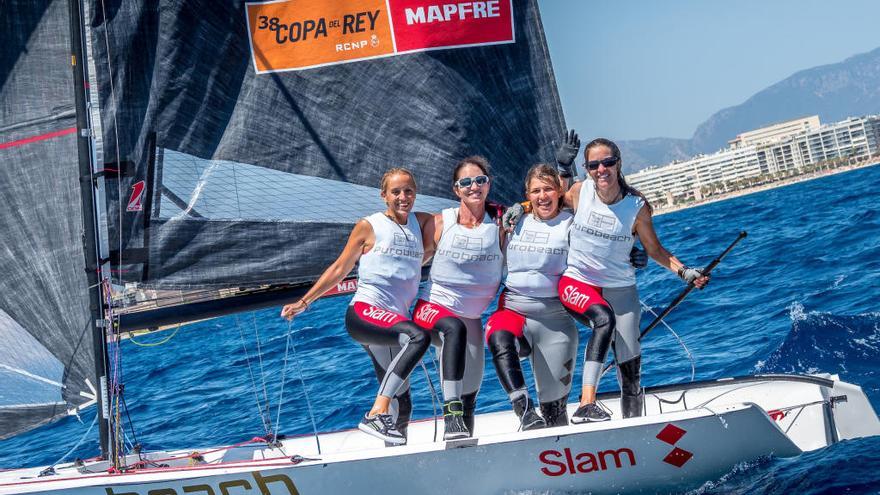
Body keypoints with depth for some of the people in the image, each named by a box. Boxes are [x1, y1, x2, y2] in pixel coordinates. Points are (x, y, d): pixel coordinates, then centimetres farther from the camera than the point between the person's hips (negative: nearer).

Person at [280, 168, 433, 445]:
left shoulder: (421, 222, 15)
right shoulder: (369, 226, 3)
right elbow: (340, 269, 9)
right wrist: (304, 303, 9)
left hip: (395, 321, 6)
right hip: (364, 312, -6)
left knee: (400, 404, 6)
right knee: (419, 336, -35)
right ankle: (376, 414, -39)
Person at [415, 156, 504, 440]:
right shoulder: (440, 223, -4)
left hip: (471, 317, 3)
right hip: (433, 306, -3)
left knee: (470, 395, 9)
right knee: (455, 329, -38)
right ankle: (451, 415, -45)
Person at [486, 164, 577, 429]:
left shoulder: (570, 225, 3)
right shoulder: (516, 222, 12)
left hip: (555, 320, -1)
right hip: (512, 309, 1)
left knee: (554, 408, 1)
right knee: (500, 341, -36)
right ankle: (525, 413, -43)